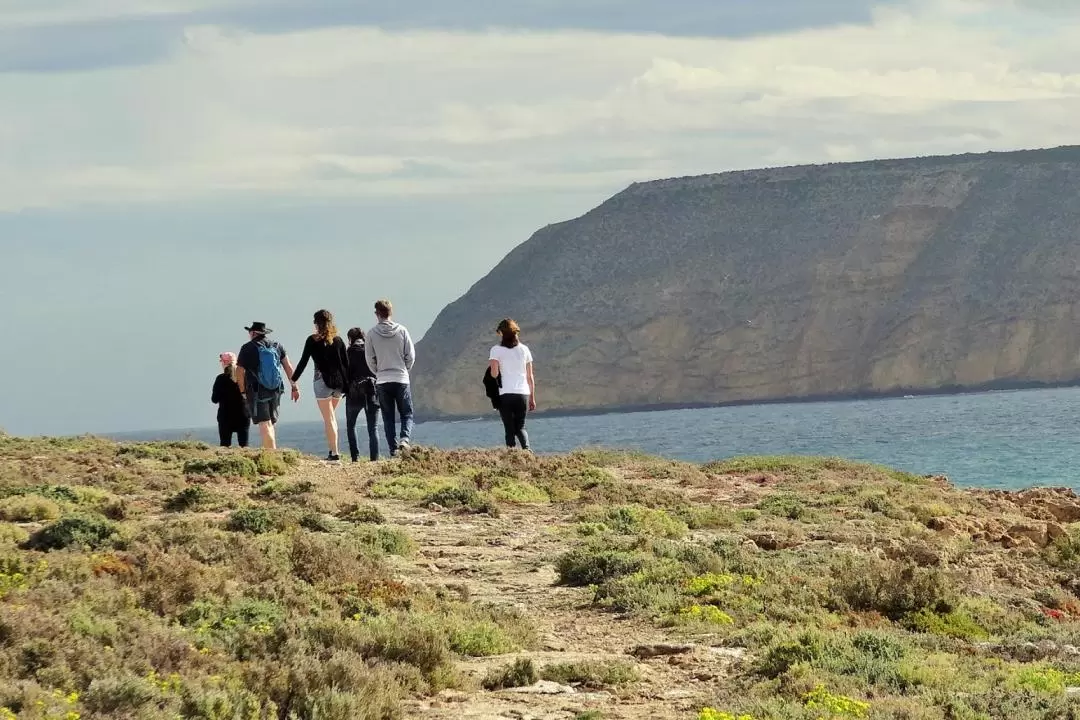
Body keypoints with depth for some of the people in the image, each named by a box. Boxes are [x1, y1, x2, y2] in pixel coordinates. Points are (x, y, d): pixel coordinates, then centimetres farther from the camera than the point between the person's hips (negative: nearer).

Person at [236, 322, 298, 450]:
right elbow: (288, 367, 7)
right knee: (271, 424, 15)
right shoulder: (276, 346, 10)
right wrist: (294, 387, 10)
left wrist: (243, 391, 4)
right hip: (276, 391, 5)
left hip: (257, 391, -5)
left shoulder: (248, 348, -3)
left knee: (264, 424, -9)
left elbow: (240, 372, -5)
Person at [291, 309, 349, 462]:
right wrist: (346, 383, 12)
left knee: (329, 419, -2)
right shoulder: (338, 340, 7)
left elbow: (303, 362, -3)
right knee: (332, 416, 17)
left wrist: (293, 380, 7)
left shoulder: (313, 340, -4)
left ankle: (334, 453, -7)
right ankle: (332, 451, 13)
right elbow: (346, 363, 6)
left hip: (323, 380, -4)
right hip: (339, 381, 4)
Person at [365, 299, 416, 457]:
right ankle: (405, 439, -17)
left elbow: (370, 359, 1)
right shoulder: (402, 331, -4)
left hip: (382, 381, 1)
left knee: (388, 417, 7)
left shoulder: (372, 333, -4)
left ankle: (393, 448, 1)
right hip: (401, 379, -1)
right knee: (407, 414, 7)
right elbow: (411, 356, -1)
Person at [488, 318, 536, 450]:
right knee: (520, 427, 11)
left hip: (505, 394, -3)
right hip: (523, 393, 3)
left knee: (510, 429, 3)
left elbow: (494, 374, -10)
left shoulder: (496, 350, -1)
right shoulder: (524, 350, 9)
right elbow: (530, 377, 10)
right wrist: (532, 398, 16)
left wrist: (490, 366, 12)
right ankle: (526, 448, -15)